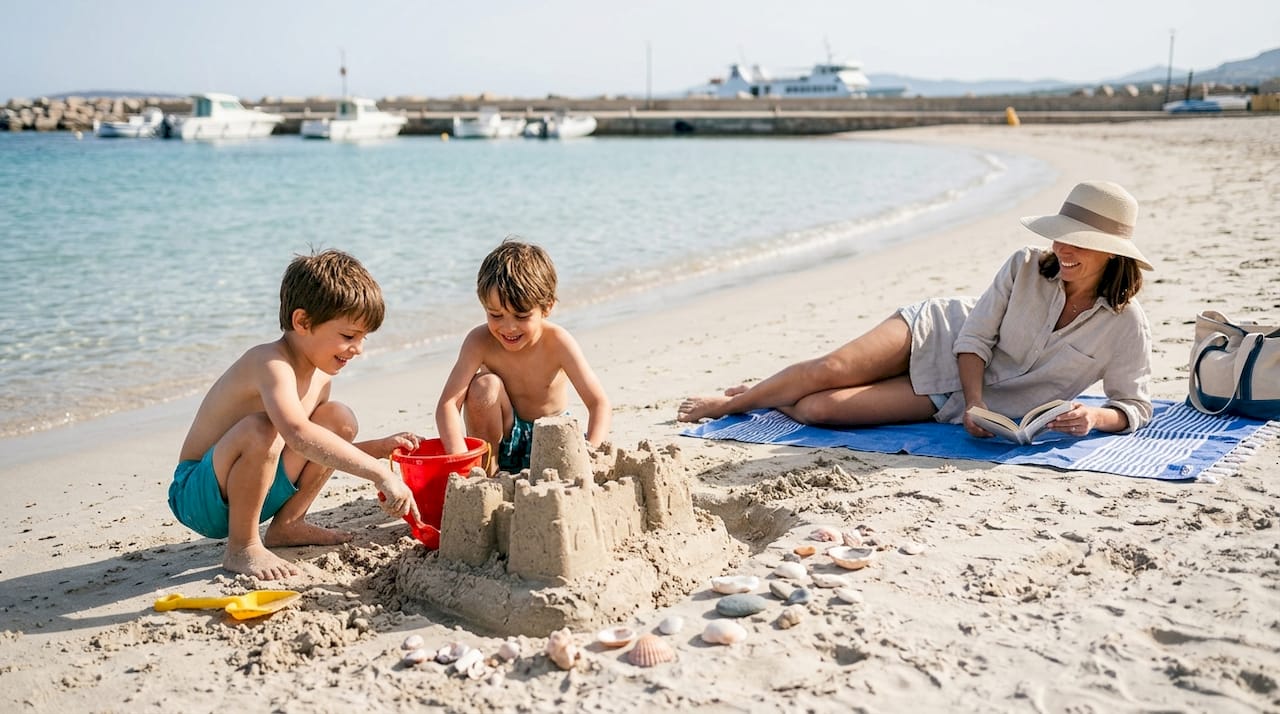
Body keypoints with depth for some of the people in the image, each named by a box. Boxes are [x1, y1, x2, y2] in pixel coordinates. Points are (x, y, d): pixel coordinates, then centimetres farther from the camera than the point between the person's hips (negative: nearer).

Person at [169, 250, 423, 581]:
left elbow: (324, 453, 15)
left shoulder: (320, 374, 3)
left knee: (339, 418, -3)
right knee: (261, 430, -37)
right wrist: (380, 474, -47)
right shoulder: (272, 363, -27)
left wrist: (381, 447, 0)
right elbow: (298, 435, -46)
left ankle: (287, 524, 7)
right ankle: (241, 548, -17)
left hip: (260, 487, 8)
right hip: (196, 495, -8)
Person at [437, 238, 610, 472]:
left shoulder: (557, 342, -23)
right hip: (502, 438, 0)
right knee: (485, 385, -28)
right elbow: (447, 404, -29)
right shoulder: (480, 342, -22)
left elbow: (599, 404, -25)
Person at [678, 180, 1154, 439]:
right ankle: (740, 398, 12)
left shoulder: (1126, 326, -14)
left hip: (954, 402, -2)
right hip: (939, 334, 2)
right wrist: (975, 402, -23)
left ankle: (763, 399, 13)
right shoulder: (1025, 268, -10)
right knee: (830, 368, -18)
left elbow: (1135, 406, -7)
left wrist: (1095, 417, -29)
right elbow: (976, 336, -8)